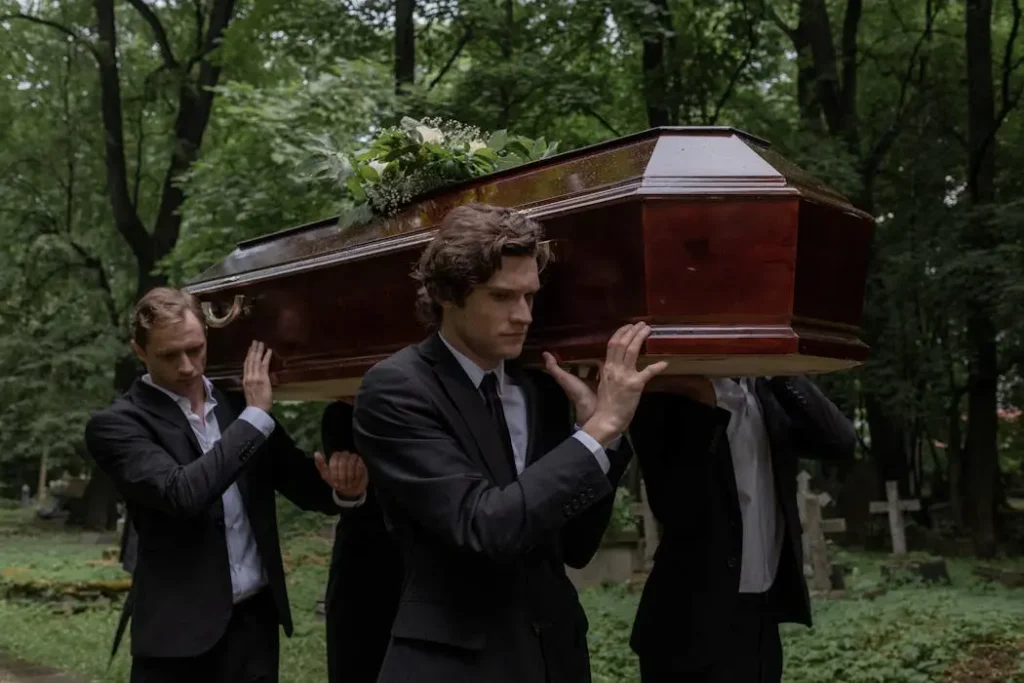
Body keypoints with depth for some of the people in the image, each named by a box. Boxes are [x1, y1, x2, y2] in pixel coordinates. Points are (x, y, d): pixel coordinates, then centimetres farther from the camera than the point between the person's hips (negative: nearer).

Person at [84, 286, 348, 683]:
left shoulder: (238, 403, 7)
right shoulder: (117, 425, -8)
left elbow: (303, 483, 7)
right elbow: (182, 494, -23)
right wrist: (255, 416, -16)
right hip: (179, 628, -4)